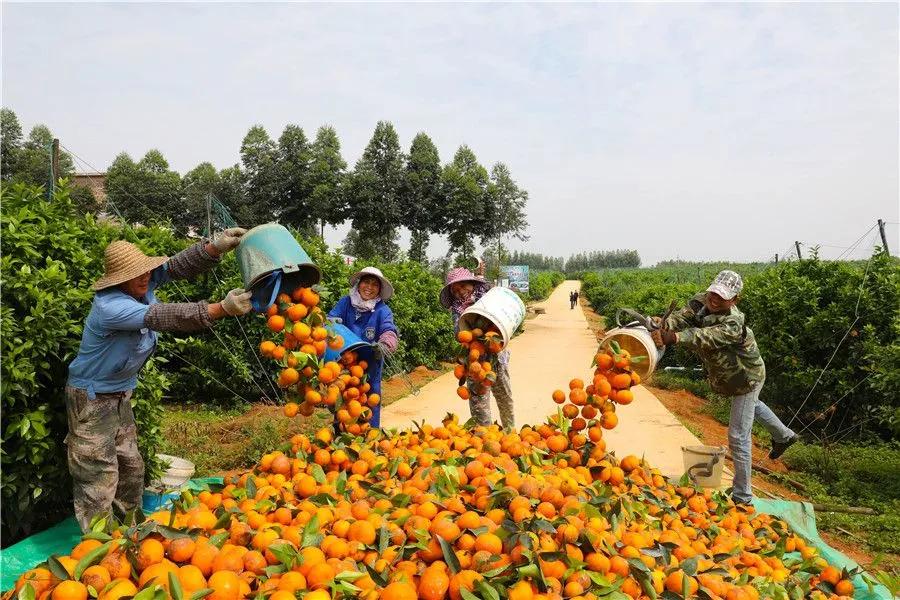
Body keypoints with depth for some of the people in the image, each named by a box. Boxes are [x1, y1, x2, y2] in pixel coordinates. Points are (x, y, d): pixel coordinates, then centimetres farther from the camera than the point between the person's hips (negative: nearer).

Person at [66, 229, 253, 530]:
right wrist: (223, 308, -50)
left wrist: (216, 247, -34)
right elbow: (164, 316, -42)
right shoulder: (109, 307, -32)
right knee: (99, 476, -1)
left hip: (120, 395, 9)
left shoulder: (142, 283, -10)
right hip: (92, 399, -8)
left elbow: (179, 265, -14)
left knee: (131, 466, 17)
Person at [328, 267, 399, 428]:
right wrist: (331, 322, -36)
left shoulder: (382, 310, -10)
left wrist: (384, 344, -46)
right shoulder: (345, 302, -3)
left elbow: (389, 331, -23)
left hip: (370, 366, -2)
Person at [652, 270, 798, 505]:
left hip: (746, 380, -8)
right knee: (752, 405, 35)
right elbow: (683, 316, -34)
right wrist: (664, 324, -56)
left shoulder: (733, 324, -40)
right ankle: (784, 435, 63)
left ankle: (742, 496, 9)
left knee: (738, 438, -4)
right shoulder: (702, 301, -18)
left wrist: (674, 337, -75)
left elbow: (705, 337, -58)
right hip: (728, 377, 8)